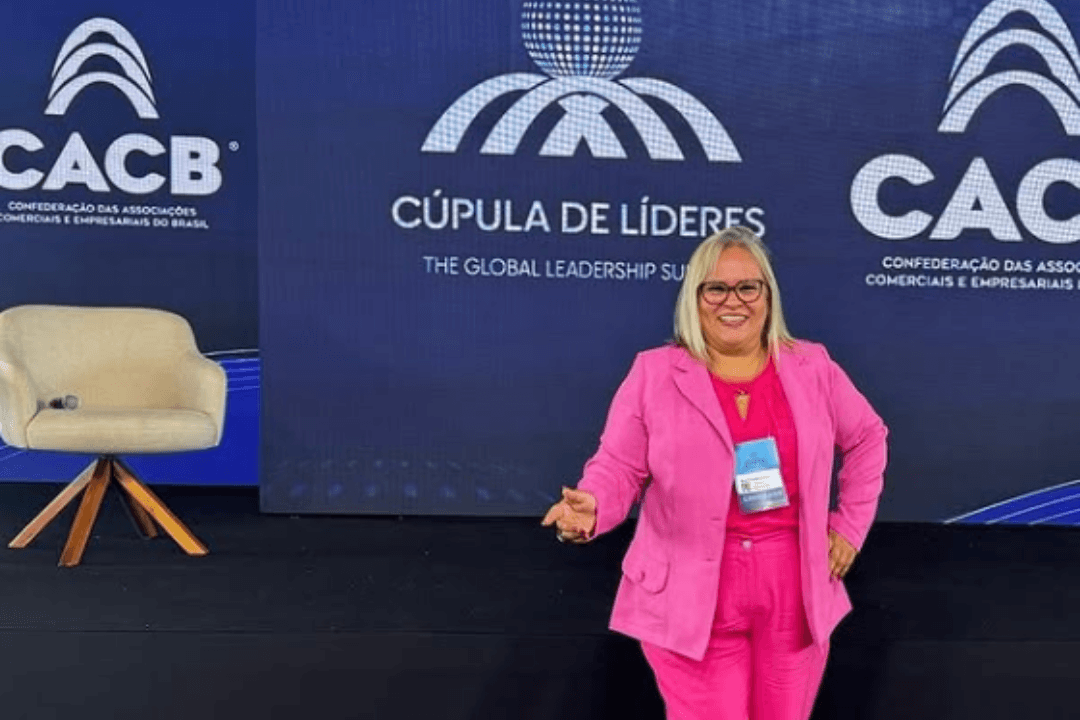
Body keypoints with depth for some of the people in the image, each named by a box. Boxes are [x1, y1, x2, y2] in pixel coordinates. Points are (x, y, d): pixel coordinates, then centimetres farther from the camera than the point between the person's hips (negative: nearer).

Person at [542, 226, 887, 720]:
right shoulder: (653, 373, -5)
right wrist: (590, 509, -27)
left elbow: (866, 439, 16)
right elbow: (618, 467, -6)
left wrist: (850, 525, 11)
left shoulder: (812, 368, 3)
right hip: (692, 598, -3)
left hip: (793, 590, 3)